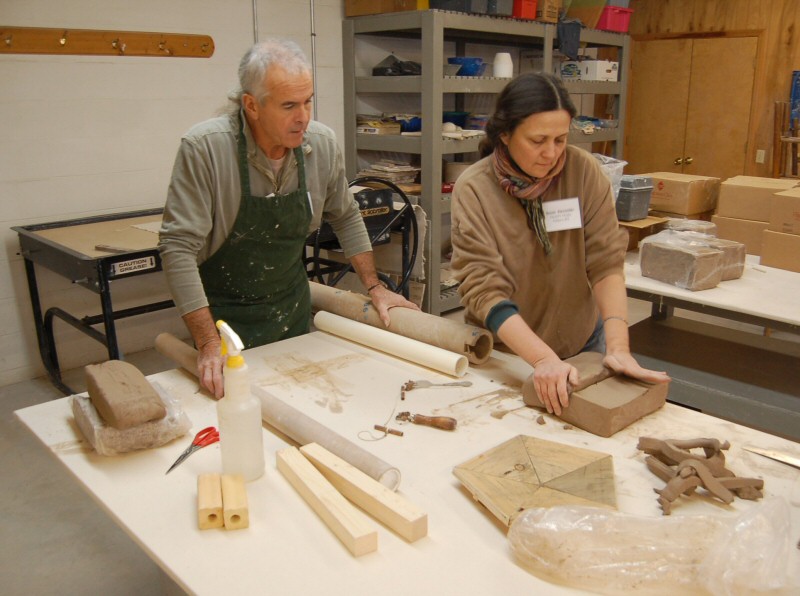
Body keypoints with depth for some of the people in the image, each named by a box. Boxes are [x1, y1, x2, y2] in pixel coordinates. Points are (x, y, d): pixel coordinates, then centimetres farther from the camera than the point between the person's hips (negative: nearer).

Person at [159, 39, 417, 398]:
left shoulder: (322, 144, -11)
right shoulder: (204, 148, -24)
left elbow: (345, 217, 5)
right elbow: (179, 247, -25)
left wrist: (374, 287, 3)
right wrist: (208, 344, -30)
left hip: (292, 307, 4)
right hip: (224, 313, -4)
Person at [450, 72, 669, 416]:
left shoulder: (584, 171, -14)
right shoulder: (473, 189, -20)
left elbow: (606, 262, -16)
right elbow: (485, 290, -26)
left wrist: (618, 348, -28)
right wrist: (543, 359, -38)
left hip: (582, 343, 2)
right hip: (504, 351, -2)